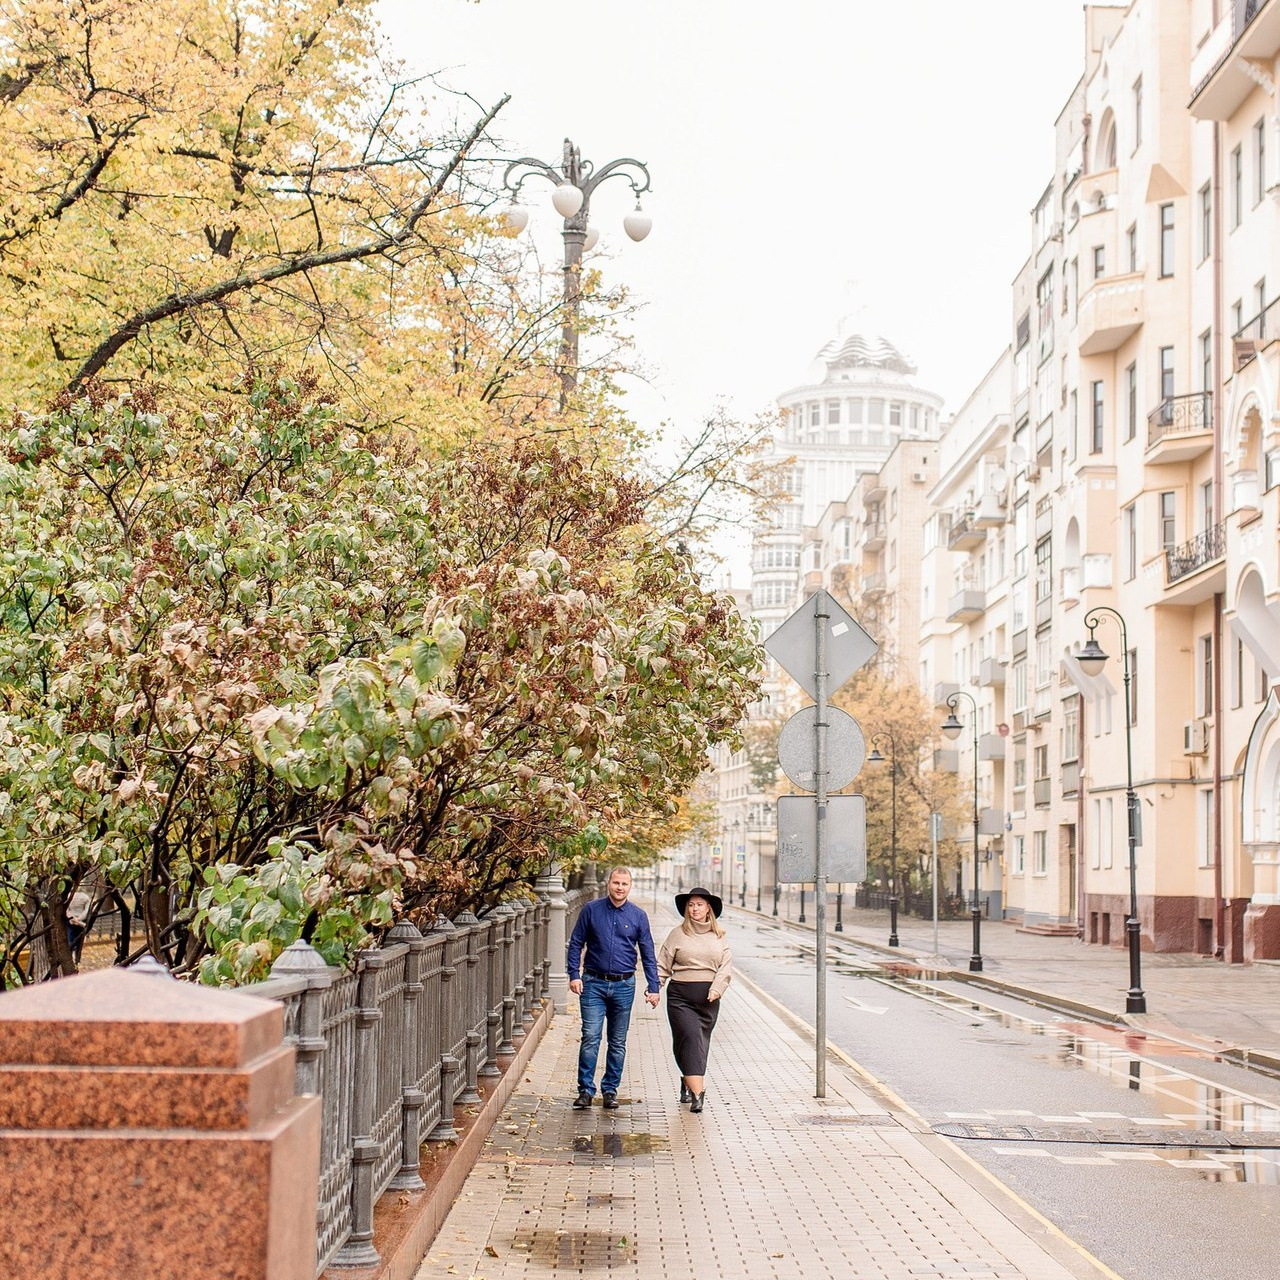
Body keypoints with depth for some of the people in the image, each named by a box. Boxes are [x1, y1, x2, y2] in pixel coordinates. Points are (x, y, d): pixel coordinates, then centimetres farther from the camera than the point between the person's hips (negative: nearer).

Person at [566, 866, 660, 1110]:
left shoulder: (638, 916, 3)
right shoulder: (592, 910, 0)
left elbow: (648, 953, 7)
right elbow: (576, 943, 5)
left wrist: (653, 987, 1)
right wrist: (574, 975, -5)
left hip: (624, 986, 2)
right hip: (594, 983, -1)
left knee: (618, 1042, 7)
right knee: (590, 1037, -8)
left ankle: (610, 1090, 17)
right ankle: (586, 1090, -1)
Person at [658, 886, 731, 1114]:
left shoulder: (718, 935, 9)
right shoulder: (678, 933, 2)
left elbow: (725, 966, 5)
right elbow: (663, 965, 3)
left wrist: (717, 988, -10)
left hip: (708, 998, 3)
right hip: (680, 996, -3)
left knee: (701, 1043, 10)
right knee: (691, 1039, -15)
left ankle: (688, 1082, 33)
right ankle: (697, 1093, -18)